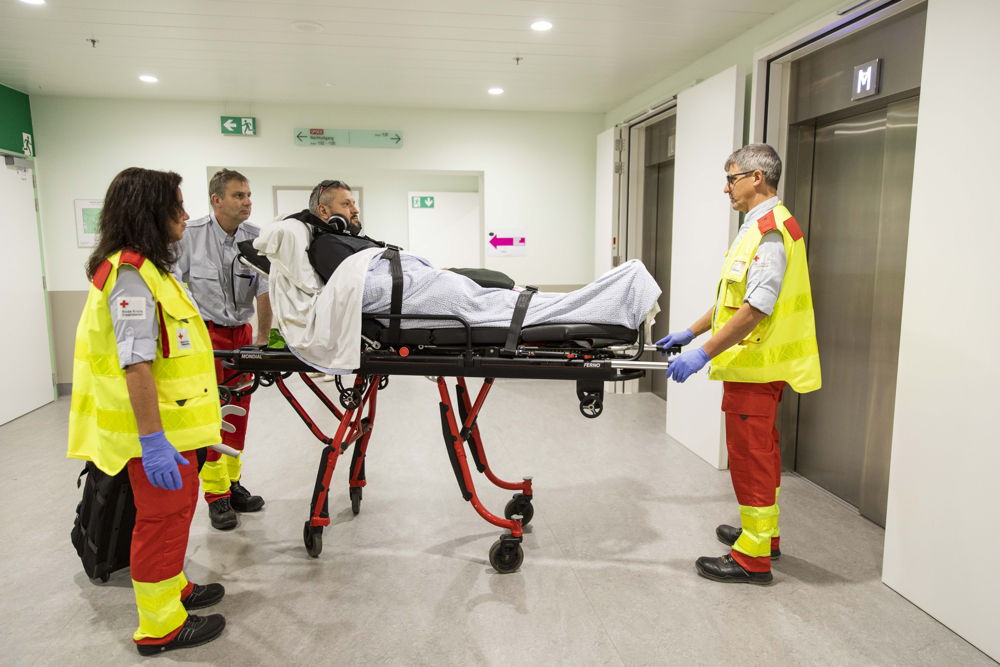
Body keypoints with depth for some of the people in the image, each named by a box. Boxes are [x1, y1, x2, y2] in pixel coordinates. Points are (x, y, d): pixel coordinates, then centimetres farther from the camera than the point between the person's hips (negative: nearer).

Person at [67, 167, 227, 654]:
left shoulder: (147, 267, 13)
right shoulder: (131, 274, -20)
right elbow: (136, 364, -26)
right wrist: (152, 441, -27)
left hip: (171, 424, 10)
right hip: (159, 432, -10)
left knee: (171, 514, 22)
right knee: (162, 519, 3)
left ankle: (173, 590, 40)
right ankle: (161, 627, 19)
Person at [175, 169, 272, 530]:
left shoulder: (256, 239, -6)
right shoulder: (191, 235, -12)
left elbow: (264, 292, -6)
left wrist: (262, 338, -9)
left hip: (241, 332, 3)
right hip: (203, 331, -3)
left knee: (239, 412, 10)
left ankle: (234, 483, 24)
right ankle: (216, 495, 11)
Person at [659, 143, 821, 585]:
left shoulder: (770, 232, -19)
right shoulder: (760, 226, 15)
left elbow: (755, 309, -26)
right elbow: (734, 298, 20)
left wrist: (703, 354, -25)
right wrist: (690, 332, 19)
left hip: (755, 367, -11)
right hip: (757, 364, 11)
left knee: (750, 456, -1)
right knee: (761, 452, 20)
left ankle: (753, 559, 11)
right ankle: (764, 533, 36)